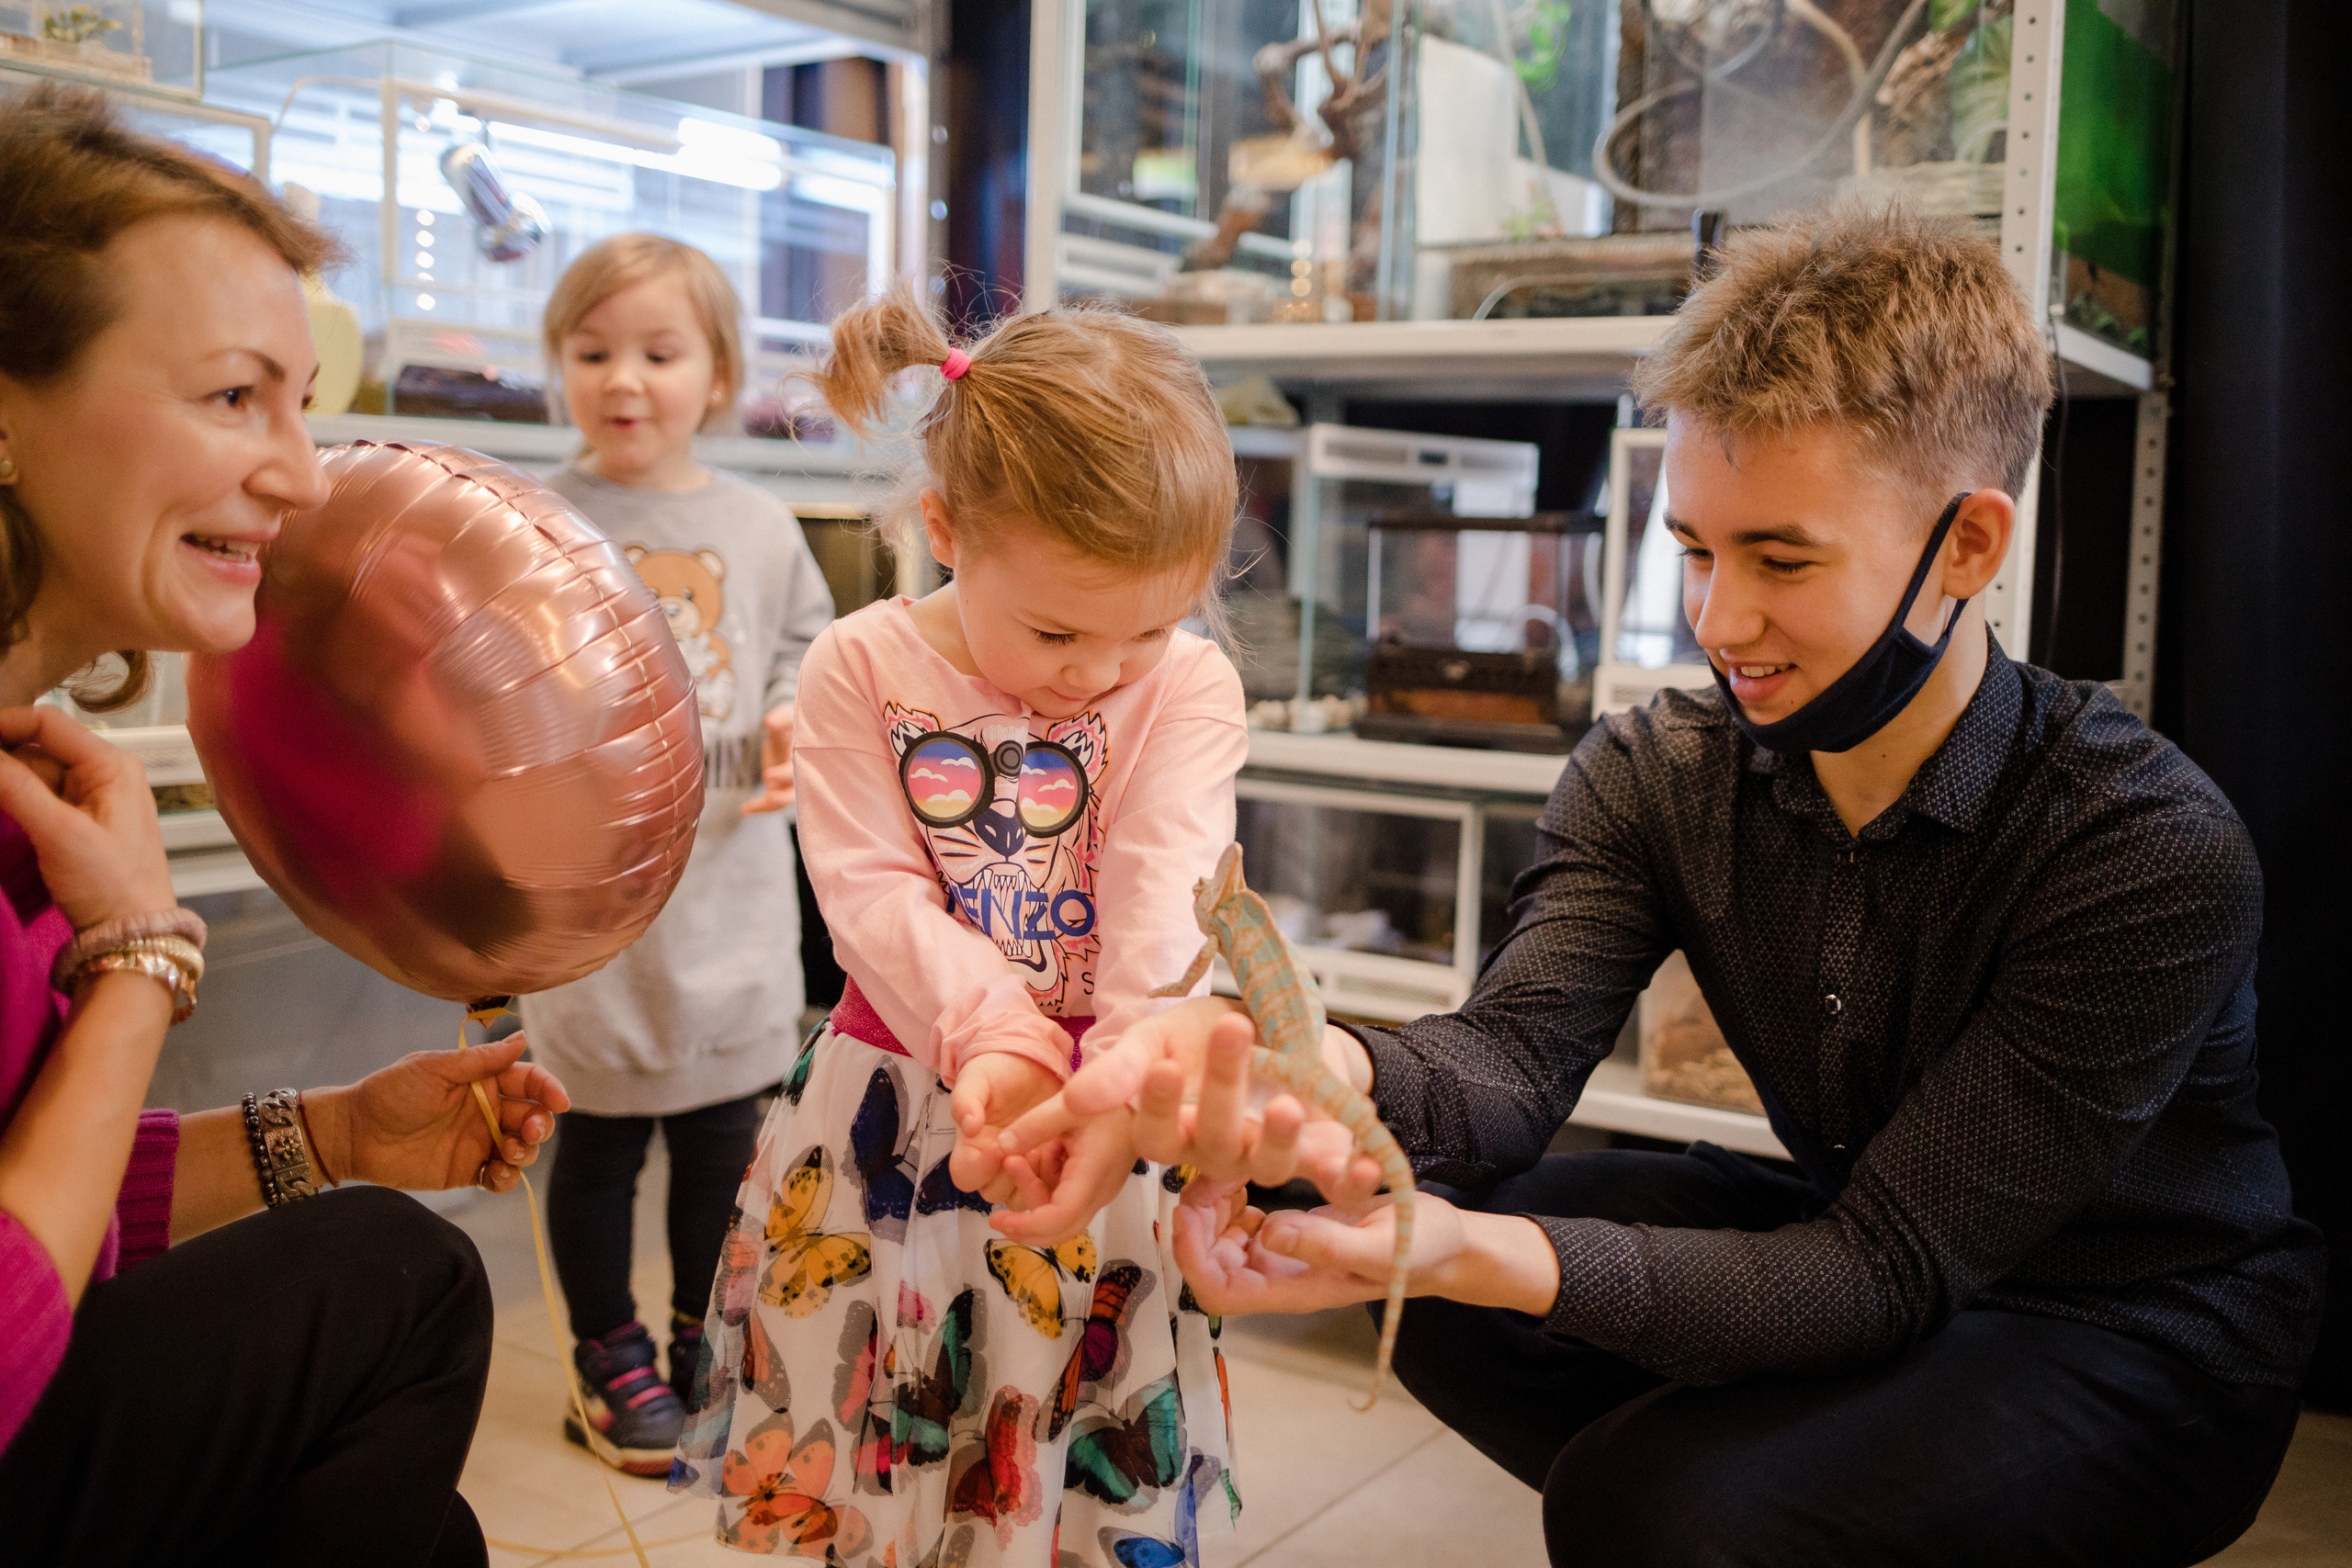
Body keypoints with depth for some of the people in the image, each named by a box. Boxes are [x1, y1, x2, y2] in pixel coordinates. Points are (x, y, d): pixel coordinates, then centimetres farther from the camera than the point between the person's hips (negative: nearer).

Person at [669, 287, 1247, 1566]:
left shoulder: (1189, 684, -6)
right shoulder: (860, 667, -4)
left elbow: (1166, 894, -17)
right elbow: (871, 893, -12)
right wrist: (991, 1036, -27)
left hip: (1099, 1099, 0)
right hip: (891, 1105, 1)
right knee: (859, 1455, 12)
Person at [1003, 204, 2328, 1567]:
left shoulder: (2157, 851, -26)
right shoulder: (1654, 777, -9)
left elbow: (1890, 1266, -30)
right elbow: (1517, 1050, -23)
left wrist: (1466, 1252, -45)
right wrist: (1323, 1070, -48)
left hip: (2145, 1336, -5)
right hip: (1855, 1239, 5)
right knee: (1445, 1303, -16)